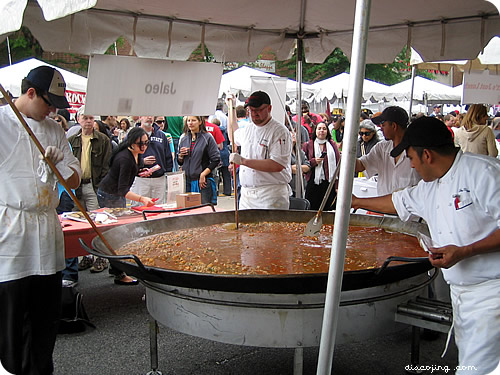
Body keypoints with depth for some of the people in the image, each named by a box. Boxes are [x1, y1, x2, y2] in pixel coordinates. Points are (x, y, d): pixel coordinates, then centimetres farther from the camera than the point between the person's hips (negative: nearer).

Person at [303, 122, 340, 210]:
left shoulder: (333, 144, 15)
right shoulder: (308, 145, 10)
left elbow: (338, 162, 9)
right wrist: (314, 161, -10)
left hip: (330, 182, 1)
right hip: (314, 182, -1)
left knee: (329, 209, -1)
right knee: (313, 209, -4)